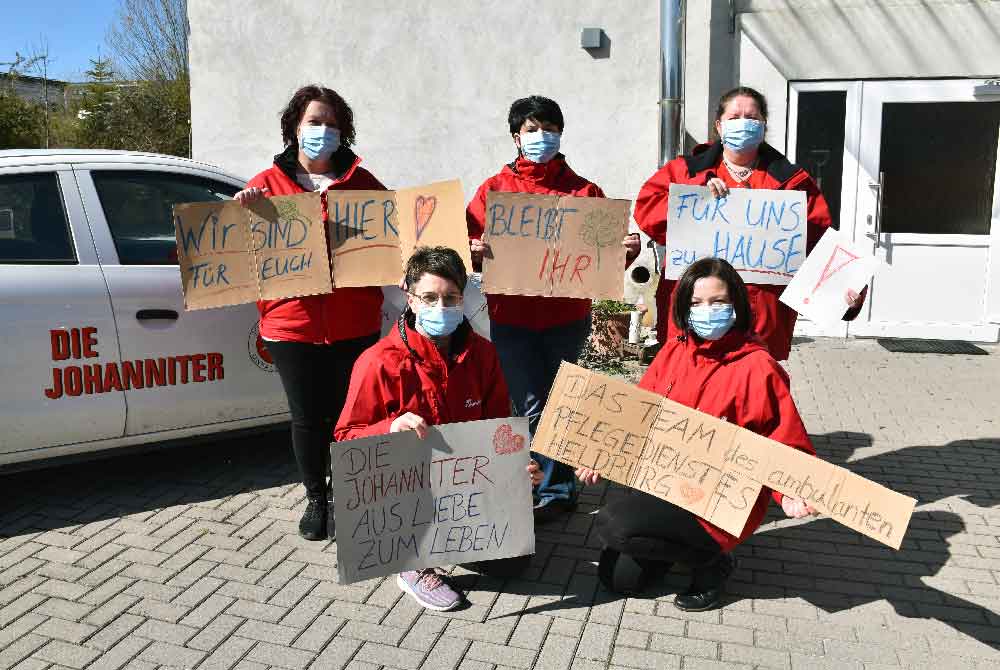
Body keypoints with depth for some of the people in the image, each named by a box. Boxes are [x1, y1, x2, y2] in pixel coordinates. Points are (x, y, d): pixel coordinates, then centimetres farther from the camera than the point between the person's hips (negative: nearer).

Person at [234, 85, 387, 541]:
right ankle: (316, 499, 29)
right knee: (307, 418, 9)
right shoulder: (269, 184, 6)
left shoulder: (361, 182, 8)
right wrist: (242, 209, -14)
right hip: (292, 324, 0)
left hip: (354, 325, 0)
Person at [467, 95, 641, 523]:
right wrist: (475, 250, -21)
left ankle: (551, 491, 25)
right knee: (532, 408, 0)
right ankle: (561, 490, 17)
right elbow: (470, 243, 0)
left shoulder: (584, 191, 6)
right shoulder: (495, 189, 6)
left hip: (567, 317, 1)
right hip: (511, 317, 0)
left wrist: (626, 250, -17)